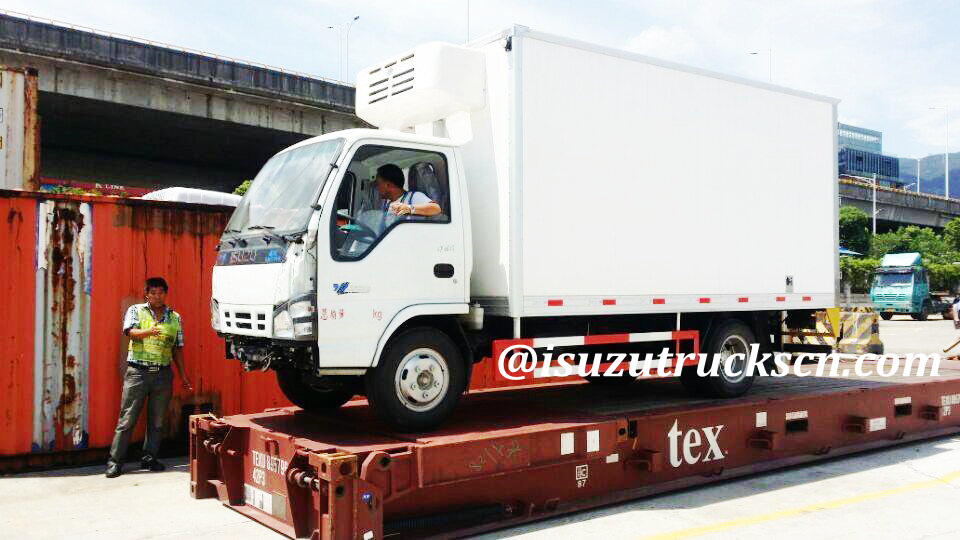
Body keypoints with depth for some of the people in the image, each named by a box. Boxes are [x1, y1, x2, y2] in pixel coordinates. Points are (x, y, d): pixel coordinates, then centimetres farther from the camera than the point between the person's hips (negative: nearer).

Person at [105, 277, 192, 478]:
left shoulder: (175, 317, 14)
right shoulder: (136, 310, 5)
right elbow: (131, 332, -13)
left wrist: (183, 375, 15)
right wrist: (149, 331, -34)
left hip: (164, 374, 3)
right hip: (138, 371, -3)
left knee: (157, 420, 7)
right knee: (127, 418, -2)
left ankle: (149, 458, 18)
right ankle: (115, 461, 5)